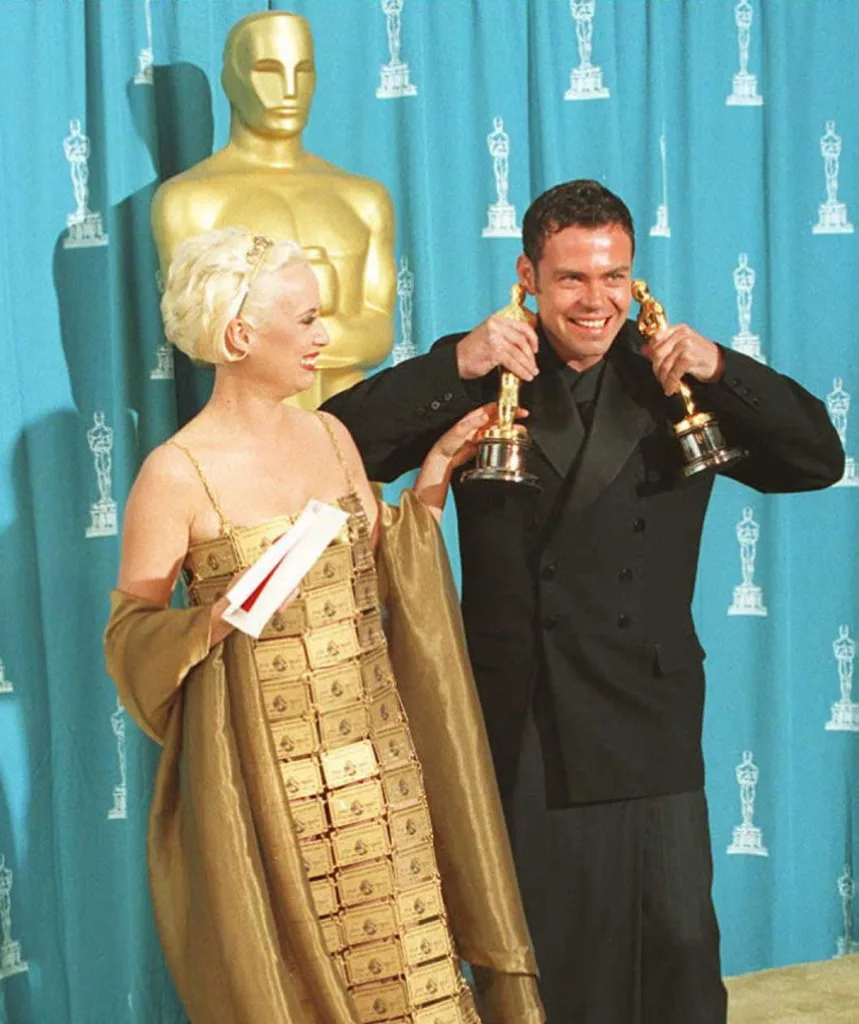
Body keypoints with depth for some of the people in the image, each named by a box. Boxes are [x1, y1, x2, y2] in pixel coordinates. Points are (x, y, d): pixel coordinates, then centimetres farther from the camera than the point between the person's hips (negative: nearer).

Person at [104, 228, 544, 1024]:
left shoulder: (329, 436, 6)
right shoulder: (177, 473, -11)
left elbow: (378, 572, 10)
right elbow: (130, 633, -7)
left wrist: (431, 481, 2)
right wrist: (217, 620, -24)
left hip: (373, 748, 5)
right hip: (265, 766, -5)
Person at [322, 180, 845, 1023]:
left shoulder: (672, 377, 2)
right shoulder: (480, 378, -3)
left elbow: (819, 461, -3)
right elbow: (338, 447, -14)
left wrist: (722, 371, -15)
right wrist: (455, 367, -24)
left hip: (650, 724, 1)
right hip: (519, 727, -1)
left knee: (678, 943, 9)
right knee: (535, 953, 13)